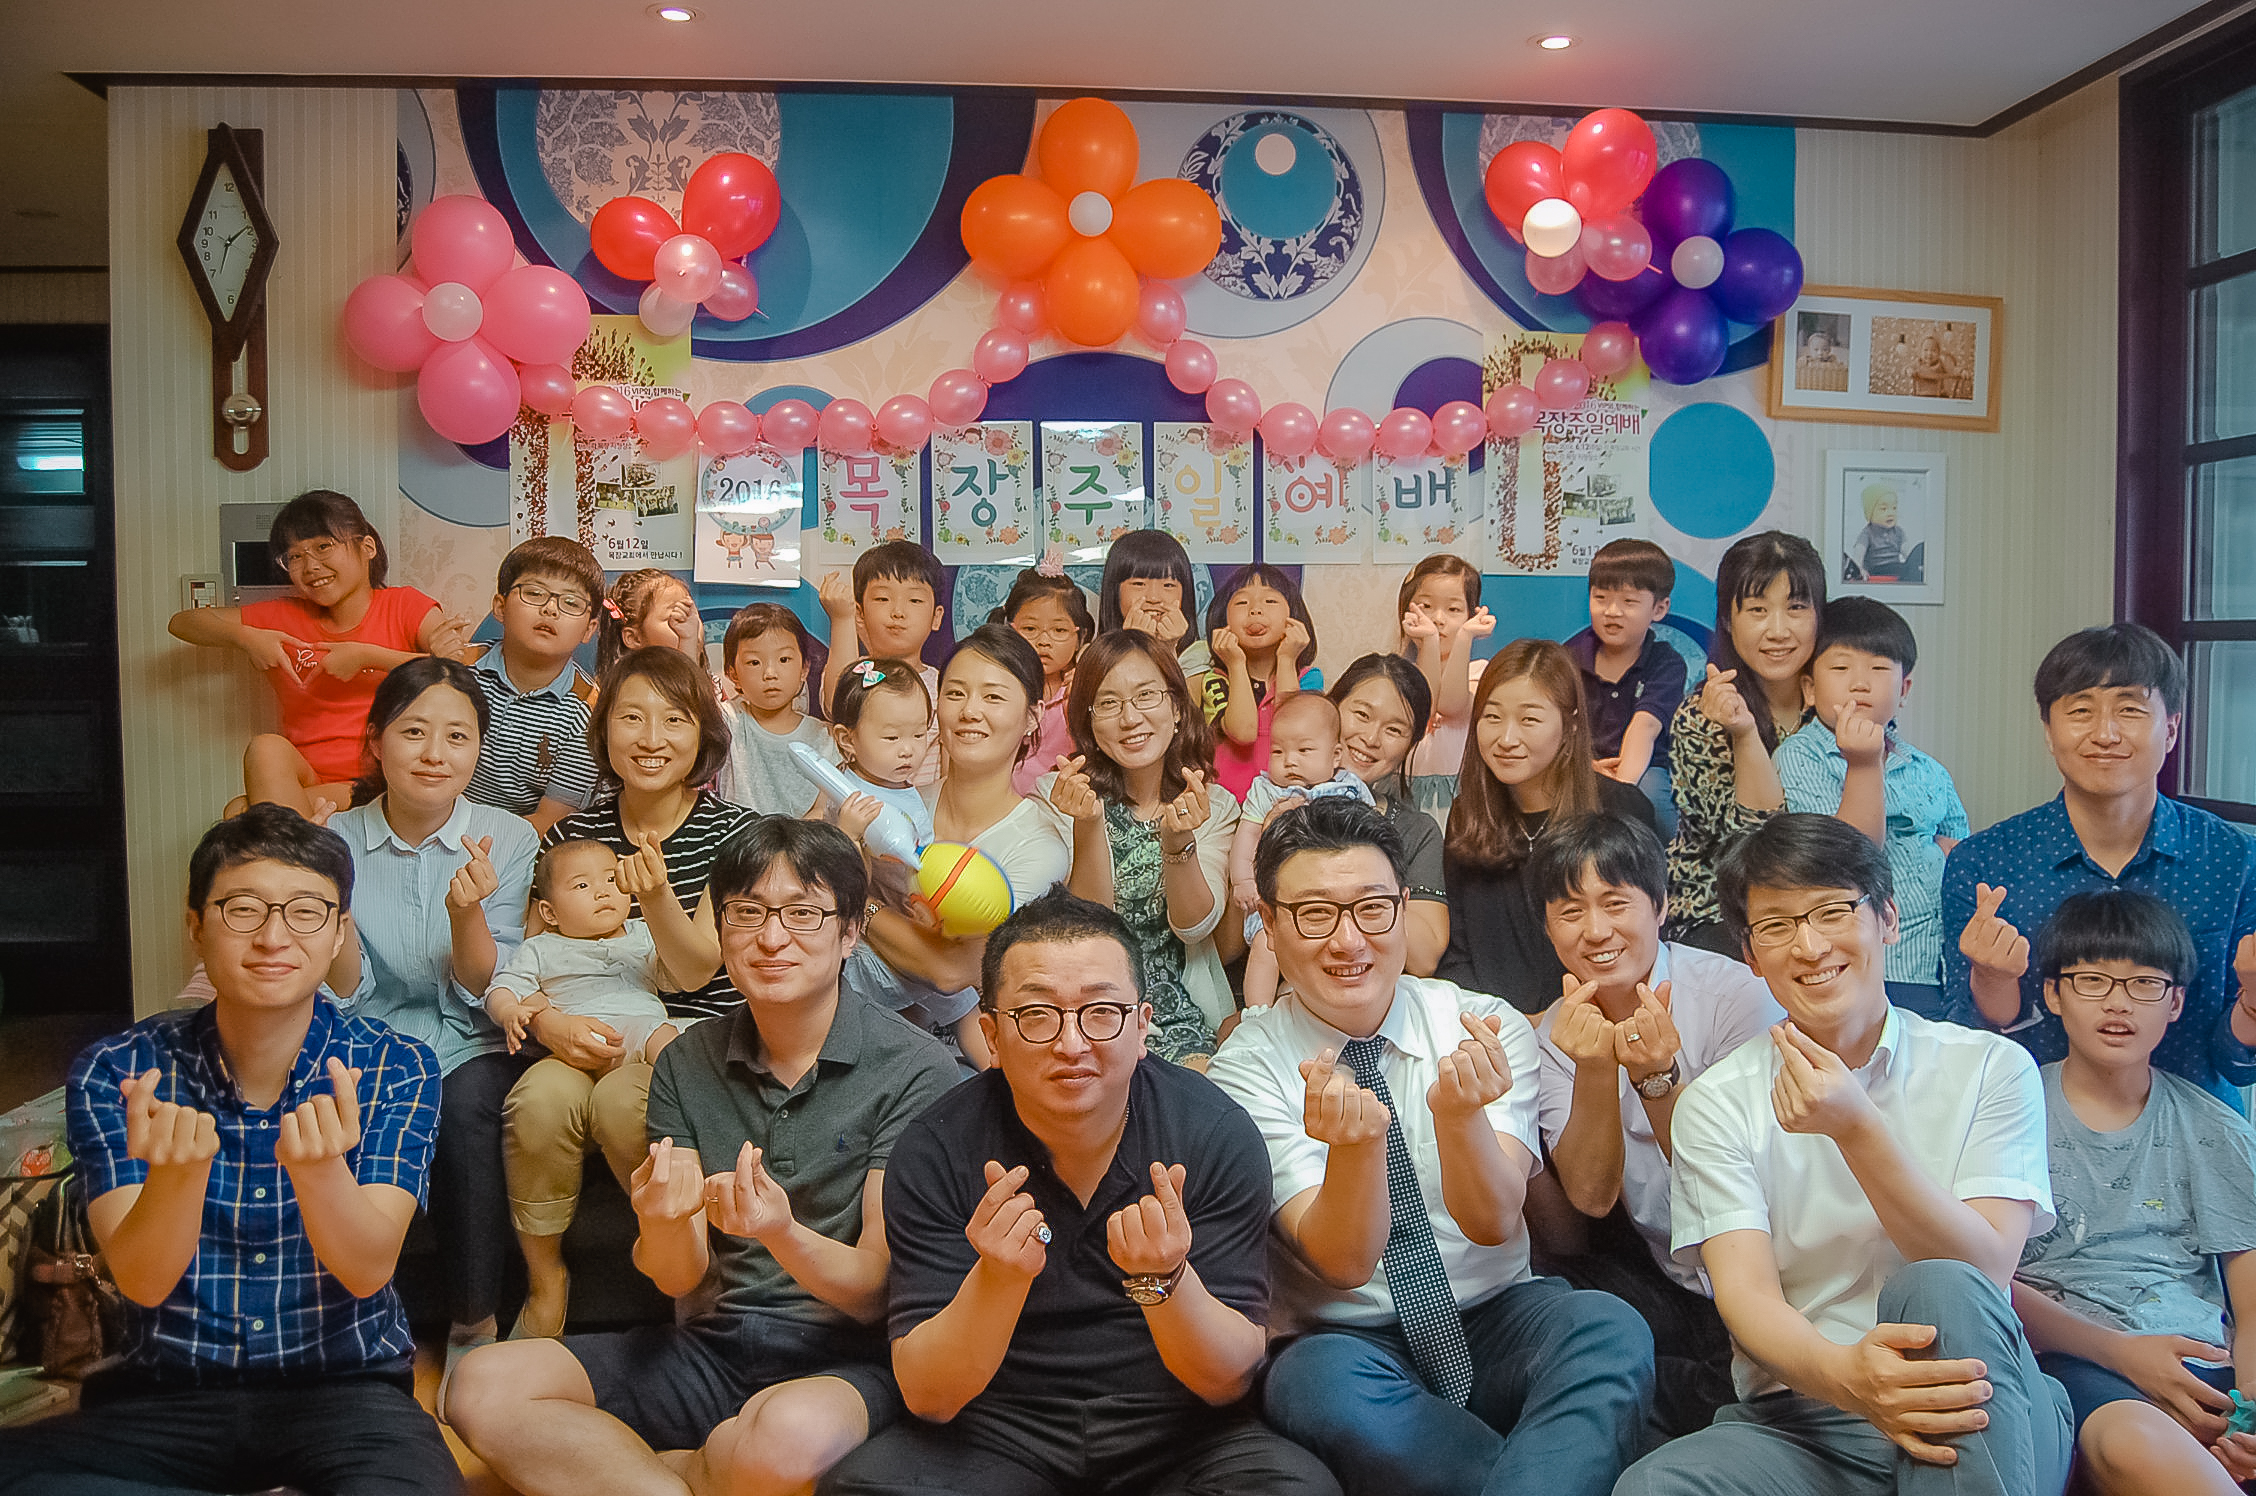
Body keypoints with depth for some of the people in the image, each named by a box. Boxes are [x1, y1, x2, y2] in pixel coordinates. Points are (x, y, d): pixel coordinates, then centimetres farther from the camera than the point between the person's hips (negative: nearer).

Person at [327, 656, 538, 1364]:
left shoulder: (508, 838, -4)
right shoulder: (337, 840, -1)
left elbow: (483, 994, -6)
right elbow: (347, 993, -3)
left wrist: (467, 912, -25)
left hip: (472, 1048, 0)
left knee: (465, 1103, -33)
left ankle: (475, 1321, -14)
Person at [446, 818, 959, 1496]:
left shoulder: (913, 1070, -10)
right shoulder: (686, 1065, 5)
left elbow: (877, 1290, -11)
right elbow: (680, 1276, 1)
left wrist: (783, 1235, -31)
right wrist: (662, 1222, -23)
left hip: (851, 1357, -4)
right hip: (711, 1344, 5)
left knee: (792, 1435, -38)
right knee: (483, 1389, -14)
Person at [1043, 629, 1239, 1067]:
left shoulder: (1216, 805, 5)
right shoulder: (1059, 797, 1)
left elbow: (1196, 925, -7)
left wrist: (1177, 840, -25)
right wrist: (1089, 825, -25)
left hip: (1182, 1012, 1)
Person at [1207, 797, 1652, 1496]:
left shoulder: (1489, 1025, -3)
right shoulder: (1248, 1068, -9)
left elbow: (1492, 1222, -14)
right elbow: (1345, 1261, -16)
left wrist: (1459, 1115, -35)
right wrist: (1355, 1142, -37)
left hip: (1500, 1323, 1)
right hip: (1349, 1345, -1)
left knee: (1609, 1327, -28)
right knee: (1313, 1380, -34)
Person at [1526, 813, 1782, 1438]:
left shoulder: (1737, 995, -15)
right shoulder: (1555, 1036, -1)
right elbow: (1592, 1196, -11)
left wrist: (1656, 1076, -33)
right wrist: (1594, 1070, -27)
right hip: (1658, 1278, 4)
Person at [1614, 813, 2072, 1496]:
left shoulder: (1991, 1068, 6)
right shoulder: (1718, 1102, 6)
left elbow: (1983, 1273, -8)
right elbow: (1746, 1294, -7)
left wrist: (1857, 1127, -23)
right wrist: (1840, 1375, -30)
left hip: (1989, 1422, 1)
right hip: (1797, 1422, 0)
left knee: (1938, 1291, -33)